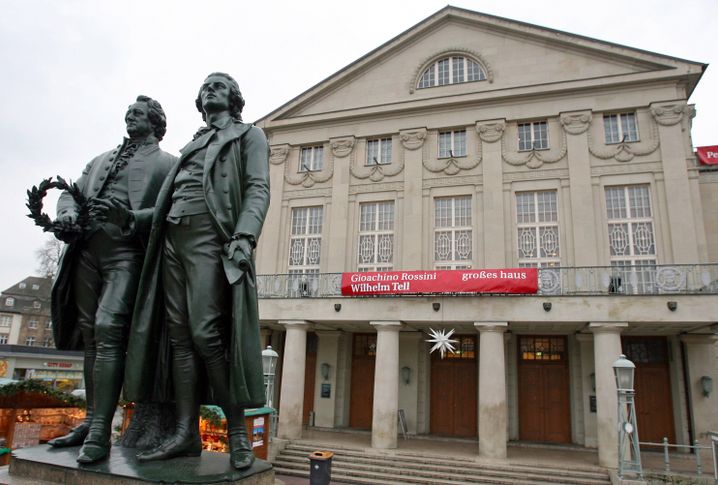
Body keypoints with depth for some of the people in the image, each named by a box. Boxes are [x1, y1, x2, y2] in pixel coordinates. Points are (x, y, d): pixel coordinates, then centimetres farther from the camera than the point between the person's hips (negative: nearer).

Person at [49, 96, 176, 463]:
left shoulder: (167, 163, 9)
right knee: (90, 335, 7)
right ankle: (91, 421, 16)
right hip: (87, 248, 6)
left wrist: (131, 217, -22)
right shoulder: (101, 160, 27)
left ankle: (101, 431, -16)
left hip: (126, 250, -6)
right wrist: (68, 213, -3)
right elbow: (70, 192, 20)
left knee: (109, 329, -18)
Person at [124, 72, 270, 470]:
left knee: (206, 333, -16)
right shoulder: (192, 144, 30)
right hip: (173, 236, 7)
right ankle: (186, 434, 2)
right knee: (180, 336, -1)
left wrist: (245, 235, -20)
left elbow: (258, 188, -4)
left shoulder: (249, 135, 12)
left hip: (210, 234, -7)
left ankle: (237, 431, -6)